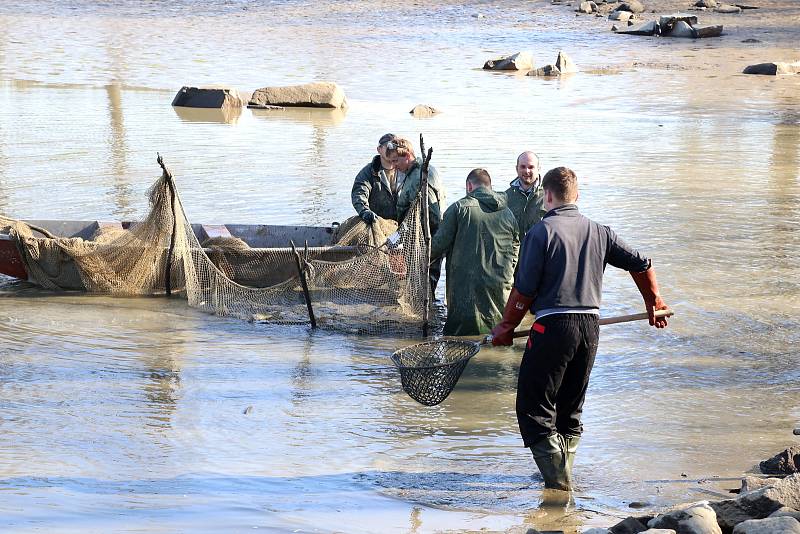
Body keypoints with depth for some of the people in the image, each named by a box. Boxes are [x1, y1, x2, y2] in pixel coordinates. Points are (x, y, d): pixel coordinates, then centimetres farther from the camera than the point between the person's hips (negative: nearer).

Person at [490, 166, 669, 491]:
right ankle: (562, 474, 23)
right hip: (590, 328, 6)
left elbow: (524, 291, -9)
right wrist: (654, 303, 29)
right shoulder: (598, 232, 9)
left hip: (553, 327, -6)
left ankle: (558, 481, -8)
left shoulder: (542, 232, -6)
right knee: (570, 410, 19)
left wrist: (506, 327, 4)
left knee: (535, 409, 1)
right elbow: (641, 264, 14)